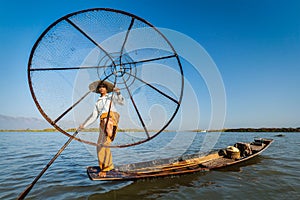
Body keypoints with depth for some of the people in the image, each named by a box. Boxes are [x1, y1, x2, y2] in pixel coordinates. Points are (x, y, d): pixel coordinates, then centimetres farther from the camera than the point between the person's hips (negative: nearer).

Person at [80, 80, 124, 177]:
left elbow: (121, 102, 5)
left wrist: (118, 93, -11)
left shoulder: (111, 96, 22)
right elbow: (94, 116, 31)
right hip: (103, 121, 3)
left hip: (112, 115, -3)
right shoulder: (98, 102, 31)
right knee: (100, 145, -3)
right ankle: (108, 166, 7)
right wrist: (84, 125, 28)